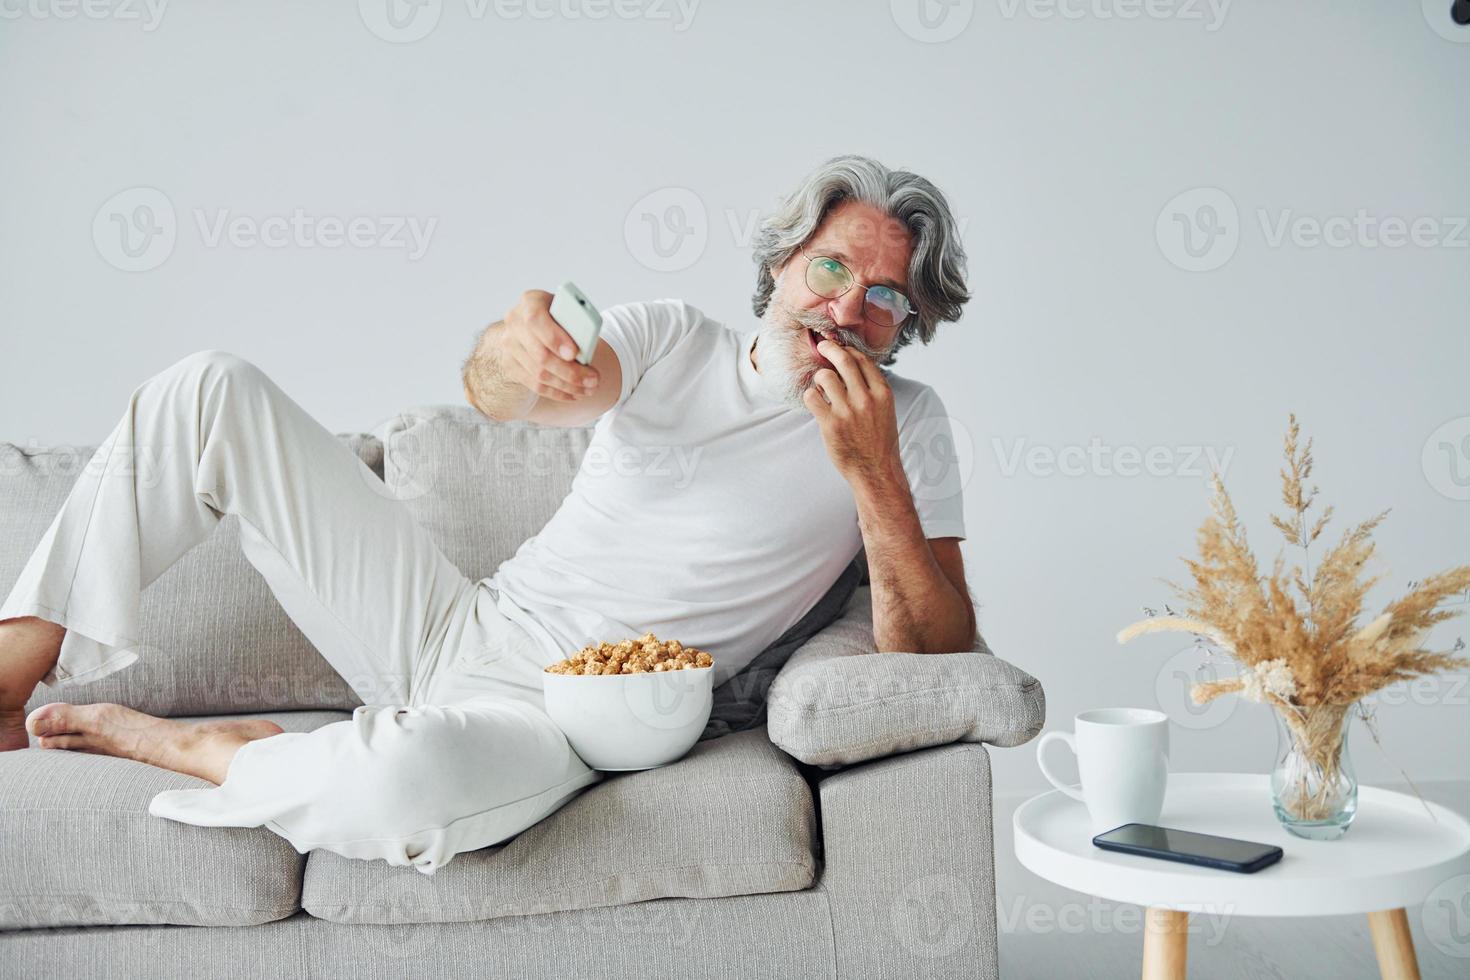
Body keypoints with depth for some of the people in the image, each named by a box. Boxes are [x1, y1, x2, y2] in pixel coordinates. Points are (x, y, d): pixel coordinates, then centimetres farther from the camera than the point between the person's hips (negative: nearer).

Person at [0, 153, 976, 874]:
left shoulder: (905, 423, -1)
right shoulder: (672, 337, 6)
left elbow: (937, 654, -11)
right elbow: (494, 393, -13)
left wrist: (874, 478, -25)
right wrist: (517, 351, -39)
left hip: (560, 723, -4)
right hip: (451, 624, 4)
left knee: (402, 782, -41)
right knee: (212, 389, -5)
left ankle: (179, 744, -7)